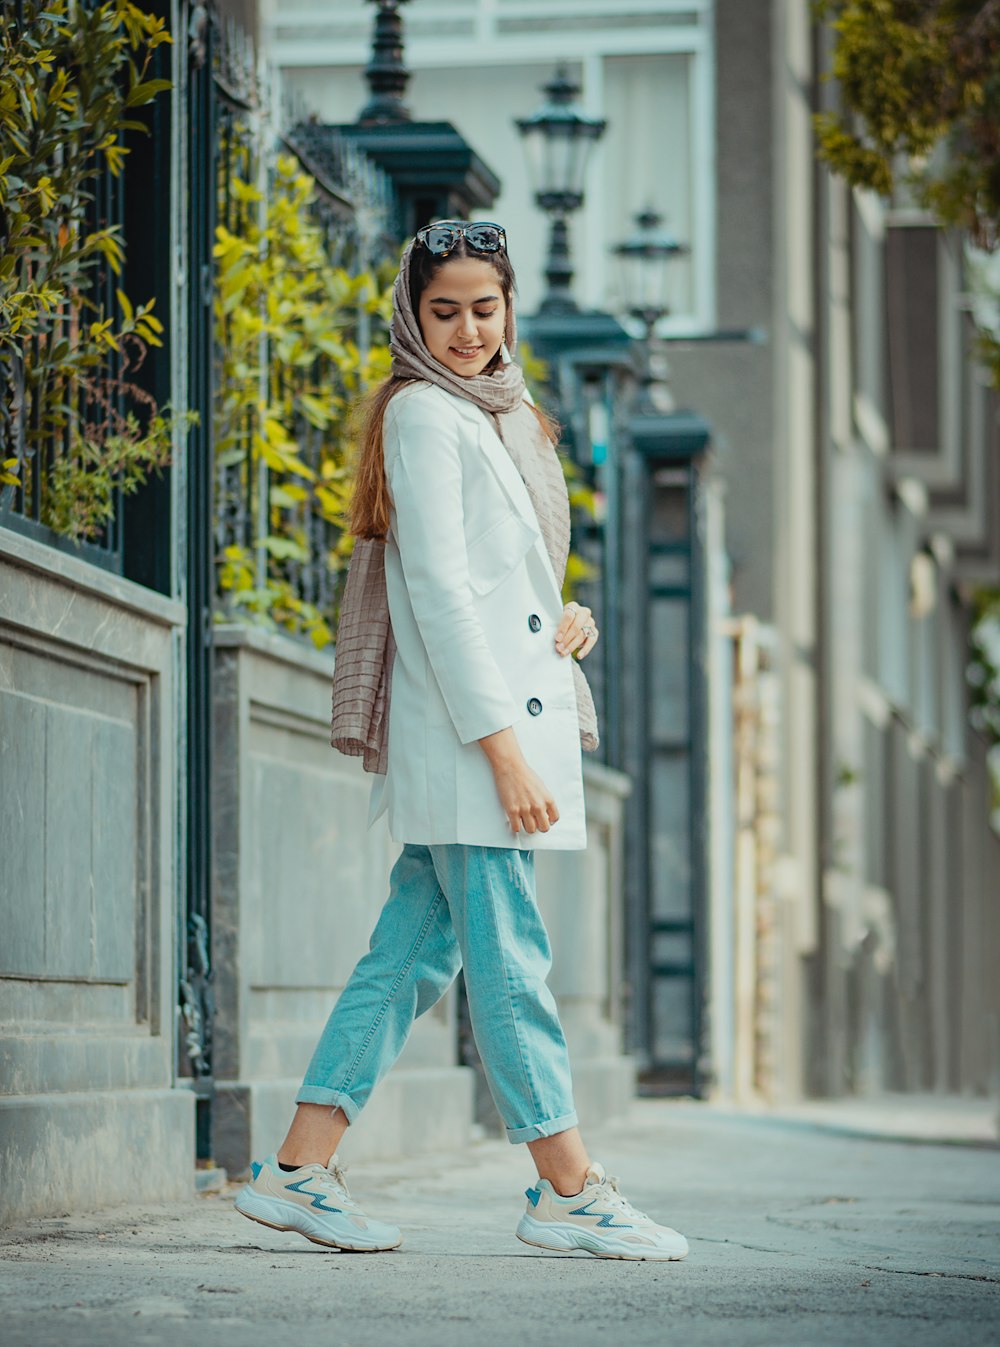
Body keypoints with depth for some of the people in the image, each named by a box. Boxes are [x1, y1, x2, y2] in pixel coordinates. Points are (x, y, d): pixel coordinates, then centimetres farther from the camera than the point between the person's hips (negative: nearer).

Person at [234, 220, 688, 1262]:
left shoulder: (497, 416, 21)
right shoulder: (423, 412, -7)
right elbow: (437, 588, -15)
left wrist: (568, 616, 5)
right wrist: (500, 744, -20)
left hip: (510, 707, 9)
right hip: (462, 722, -9)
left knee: (417, 945, 7)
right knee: (506, 952, -5)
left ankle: (300, 1169, 9)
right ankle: (568, 1191, -1)